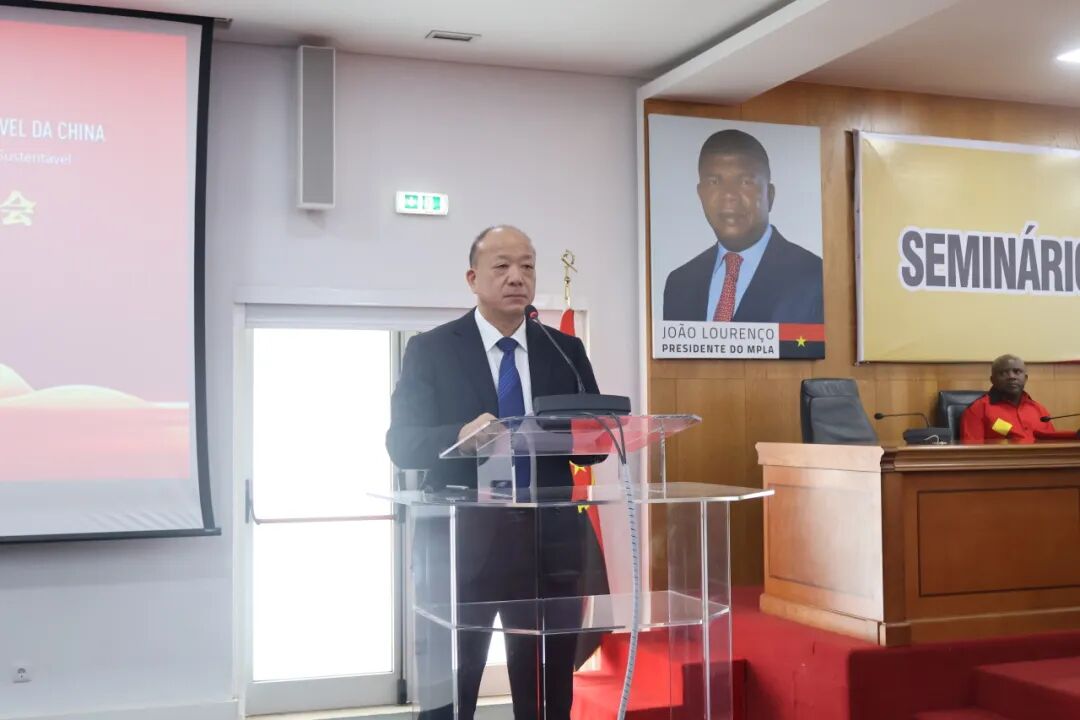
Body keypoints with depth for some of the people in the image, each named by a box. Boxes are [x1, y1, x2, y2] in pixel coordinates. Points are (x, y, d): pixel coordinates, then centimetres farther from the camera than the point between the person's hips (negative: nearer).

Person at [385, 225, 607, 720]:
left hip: (550, 540, 3)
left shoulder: (565, 350, 10)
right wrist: (462, 435, -26)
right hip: (461, 543, -3)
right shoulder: (430, 350, 1)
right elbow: (401, 443, -7)